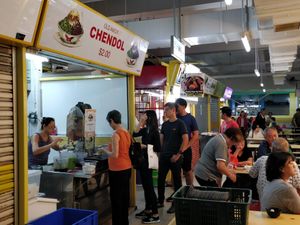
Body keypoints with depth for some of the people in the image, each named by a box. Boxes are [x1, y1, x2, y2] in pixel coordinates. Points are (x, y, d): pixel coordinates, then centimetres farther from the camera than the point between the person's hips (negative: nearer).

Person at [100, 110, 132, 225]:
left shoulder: (116, 134, -18)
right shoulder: (127, 132, 7)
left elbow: (114, 155, -21)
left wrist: (104, 150, -5)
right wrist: (110, 148, 18)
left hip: (117, 170, -8)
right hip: (127, 168, 8)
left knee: (116, 198, 3)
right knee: (124, 196, 16)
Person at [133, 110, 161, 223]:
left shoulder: (153, 129, -15)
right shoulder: (146, 129, 10)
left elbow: (157, 148, -19)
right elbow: (135, 134, 2)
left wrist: (144, 146, -19)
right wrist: (140, 122, 2)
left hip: (148, 160, -9)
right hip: (143, 160, 9)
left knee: (149, 186, -5)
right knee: (145, 186, 16)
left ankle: (155, 215, 2)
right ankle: (148, 210, 28)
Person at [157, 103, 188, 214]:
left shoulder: (180, 123, -7)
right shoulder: (164, 124, 10)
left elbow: (185, 140, -13)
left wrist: (178, 154, -16)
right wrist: (160, 151, 5)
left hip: (175, 157, -6)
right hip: (164, 156, 6)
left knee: (176, 180, 5)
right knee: (160, 179, 10)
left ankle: (175, 204, 16)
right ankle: (160, 201, 25)